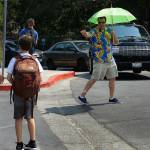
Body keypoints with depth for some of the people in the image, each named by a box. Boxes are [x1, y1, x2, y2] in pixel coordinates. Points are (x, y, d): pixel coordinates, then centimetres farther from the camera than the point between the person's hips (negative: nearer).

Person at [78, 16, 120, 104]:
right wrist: (85, 34, -55)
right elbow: (88, 35, -31)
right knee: (94, 79, -6)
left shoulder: (109, 31, 9)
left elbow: (116, 42, 8)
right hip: (99, 61, -6)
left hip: (110, 60, 6)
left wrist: (114, 35, -12)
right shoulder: (94, 31, -8)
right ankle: (82, 96, 3)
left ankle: (112, 97, 19)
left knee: (112, 78, 8)